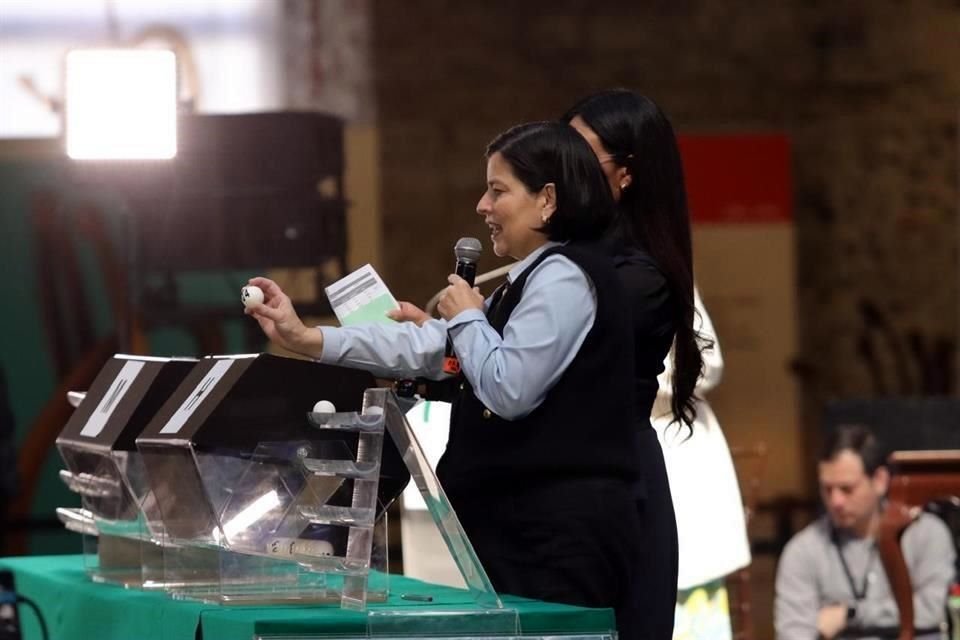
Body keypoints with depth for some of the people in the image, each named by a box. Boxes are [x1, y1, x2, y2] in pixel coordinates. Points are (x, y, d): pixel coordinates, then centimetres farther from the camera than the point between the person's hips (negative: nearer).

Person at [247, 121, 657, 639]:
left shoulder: (565, 277, -12)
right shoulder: (537, 281, 21)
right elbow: (430, 347, 14)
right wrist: (306, 339, 8)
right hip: (532, 523, 10)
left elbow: (509, 389, -20)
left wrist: (468, 317, -3)